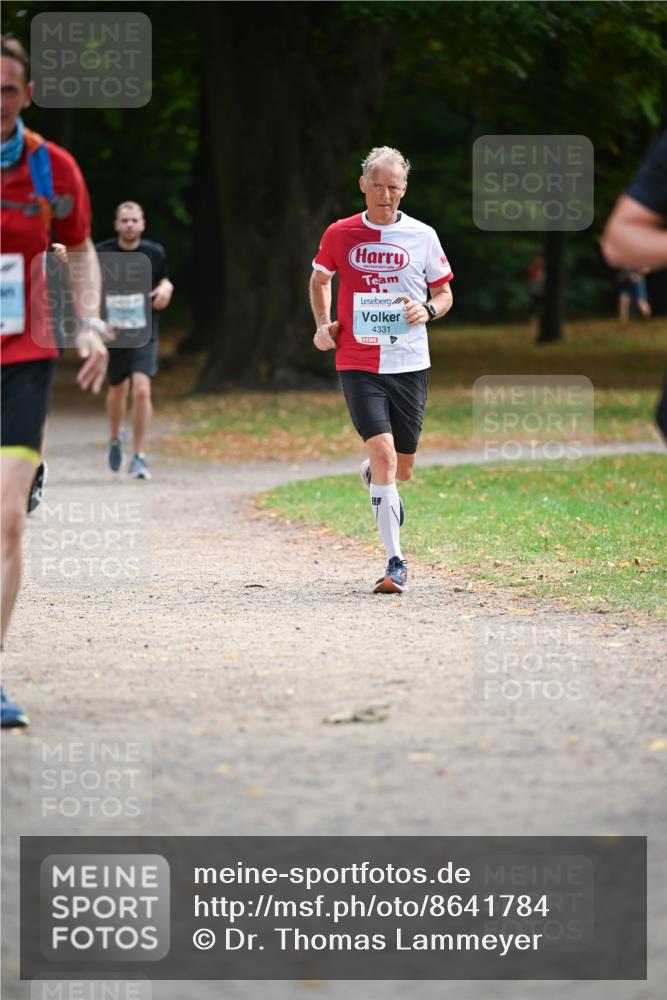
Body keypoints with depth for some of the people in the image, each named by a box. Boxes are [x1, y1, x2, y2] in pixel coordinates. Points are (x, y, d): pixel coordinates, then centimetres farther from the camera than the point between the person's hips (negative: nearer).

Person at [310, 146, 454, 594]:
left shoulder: (422, 236, 2)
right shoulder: (339, 234, 1)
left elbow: (445, 292, 11)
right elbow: (320, 279, 20)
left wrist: (427, 310, -11)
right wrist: (323, 323, 4)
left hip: (410, 364, 2)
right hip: (358, 364, -2)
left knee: (402, 468, 9)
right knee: (383, 452, -18)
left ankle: (371, 474, 48)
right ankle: (396, 562, -15)